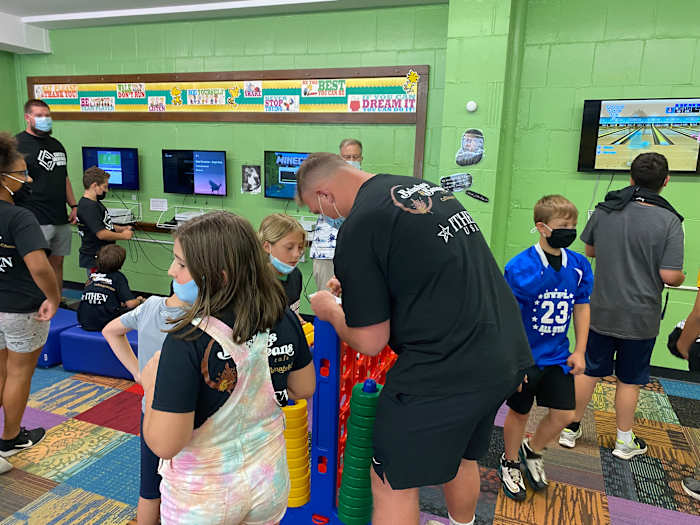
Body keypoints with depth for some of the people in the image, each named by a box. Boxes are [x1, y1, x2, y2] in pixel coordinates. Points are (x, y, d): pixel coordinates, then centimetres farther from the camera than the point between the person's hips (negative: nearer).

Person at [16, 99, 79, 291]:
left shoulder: (57, 145, 19)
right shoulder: (17, 143, -4)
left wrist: (73, 205, 17)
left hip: (61, 219, 7)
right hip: (36, 220, -7)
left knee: (57, 263, 13)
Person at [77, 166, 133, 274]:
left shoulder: (95, 203, 12)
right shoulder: (88, 207, -20)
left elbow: (105, 225, 23)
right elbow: (101, 234, -25)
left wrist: (122, 228, 8)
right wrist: (123, 236, -13)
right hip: (94, 259, -10)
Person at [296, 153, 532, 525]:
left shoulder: (358, 227, -15)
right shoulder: (427, 188, 11)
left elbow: (369, 342, -10)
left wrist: (331, 310, 9)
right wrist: (354, 284, 28)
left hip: (445, 373, -8)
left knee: (392, 483, 10)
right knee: (461, 457, 29)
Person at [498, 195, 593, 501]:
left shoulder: (579, 265, -4)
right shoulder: (520, 268, -20)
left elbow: (582, 307, 8)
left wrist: (579, 351, 7)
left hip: (558, 358, 5)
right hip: (525, 358, -5)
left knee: (564, 415, 9)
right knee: (520, 413, 12)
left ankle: (532, 451, 39)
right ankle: (510, 463, 38)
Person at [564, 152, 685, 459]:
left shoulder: (604, 211, -5)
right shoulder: (669, 221, -15)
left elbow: (589, 250, 10)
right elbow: (670, 276, -17)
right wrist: (681, 278, 6)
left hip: (600, 310, 3)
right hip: (640, 316, -2)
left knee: (589, 371, 14)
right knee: (629, 379, 13)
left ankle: (571, 428, 26)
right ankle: (624, 441, 29)